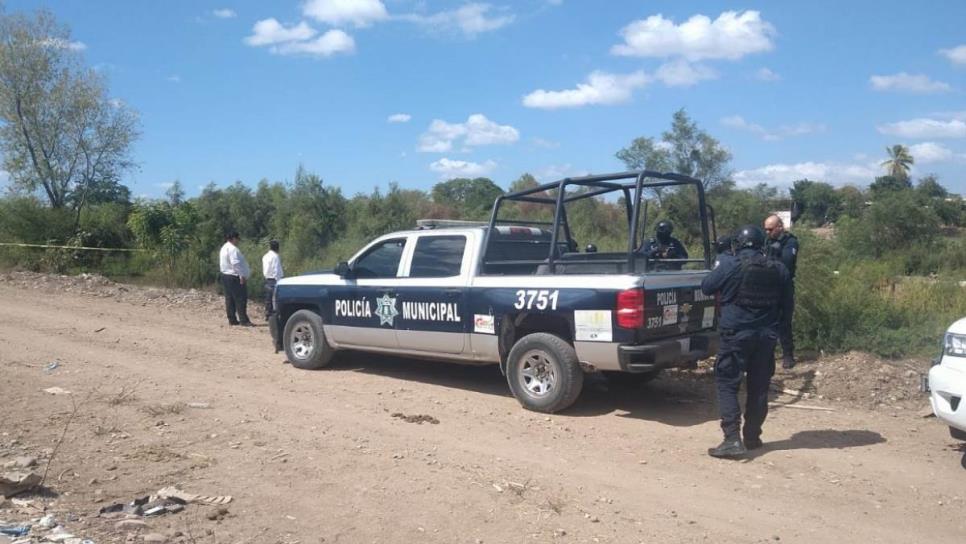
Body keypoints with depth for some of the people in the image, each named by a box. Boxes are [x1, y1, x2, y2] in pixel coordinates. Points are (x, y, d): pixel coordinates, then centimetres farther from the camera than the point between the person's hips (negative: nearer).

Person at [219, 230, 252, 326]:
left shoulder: (224, 248, 17)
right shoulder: (232, 248, -16)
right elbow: (235, 263, -23)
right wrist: (242, 275, -20)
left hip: (225, 275, 11)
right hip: (234, 277, -11)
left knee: (230, 299, 12)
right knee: (241, 299, -8)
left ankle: (232, 319, 15)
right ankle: (243, 320, -8)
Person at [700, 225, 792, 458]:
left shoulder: (730, 264, -11)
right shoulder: (779, 270, 4)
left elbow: (706, 287, 0)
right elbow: (784, 301, 14)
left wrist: (720, 262, 14)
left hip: (736, 334, -5)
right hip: (766, 335, 5)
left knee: (727, 384, -1)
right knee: (759, 386, 13)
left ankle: (732, 439, -12)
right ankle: (752, 437, 23)